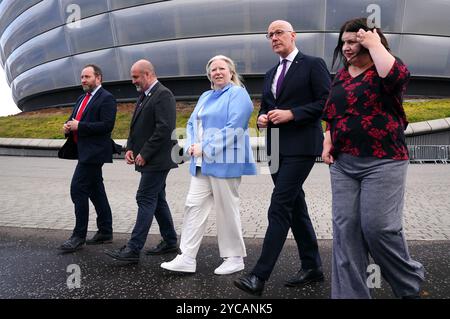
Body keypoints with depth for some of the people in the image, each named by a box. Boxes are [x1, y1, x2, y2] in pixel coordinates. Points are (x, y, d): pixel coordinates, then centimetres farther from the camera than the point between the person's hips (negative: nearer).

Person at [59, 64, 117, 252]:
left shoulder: (106, 99, -9)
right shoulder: (82, 98, 19)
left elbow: (107, 125, -19)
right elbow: (74, 119, 23)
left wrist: (79, 126, -19)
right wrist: (68, 126, 0)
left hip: (93, 152, -9)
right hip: (85, 151, 9)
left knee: (78, 189, -11)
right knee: (96, 191, 12)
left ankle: (79, 236, -1)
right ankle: (105, 232, 21)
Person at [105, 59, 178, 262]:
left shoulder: (163, 95, -12)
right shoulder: (144, 96, 18)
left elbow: (164, 128, -21)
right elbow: (136, 126, 21)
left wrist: (144, 154, -18)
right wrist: (130, 148, 5)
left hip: (156, 160, -10)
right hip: (149, 160, 10)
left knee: (145, 200, -8)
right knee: (157, 200, 13)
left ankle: (133, 249, -2)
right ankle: (170, 242, 24)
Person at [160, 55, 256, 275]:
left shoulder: (238, 94, -4)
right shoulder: (205, 97, 21)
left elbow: (234, 127, -17)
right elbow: (192, 123, 20)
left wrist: (205, 148, -16)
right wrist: (191, 145, -1)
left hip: (225, 163, -7)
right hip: (201, 164, 8)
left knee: (227, 209, 1)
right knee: (194, 205, 3)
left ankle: (235, 258, 17)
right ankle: (187, 258, 9)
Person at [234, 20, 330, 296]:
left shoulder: (313, 64, -2)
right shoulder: (271, 74, 20)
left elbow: (327, 102, -10)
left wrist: (291, 114, -18)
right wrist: (262, 118, 1)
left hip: (301, 146, -8)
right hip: (277, 148, 8)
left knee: (279, 208, -12)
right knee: (295, 207, 11)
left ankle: (260, 276, -9)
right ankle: (312, 266, 23)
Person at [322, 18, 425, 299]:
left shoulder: (386, 66, 0)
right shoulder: (341, 75, 16)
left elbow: (398, 77, -25)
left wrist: (374, 44, -11)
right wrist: (328, 142, 7)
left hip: (382, 162, -5)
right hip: (343, 163, 6)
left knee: (378, 226, -8)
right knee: (345, 228, 1)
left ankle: (411, 281, 21)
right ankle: (349, 292, 12)